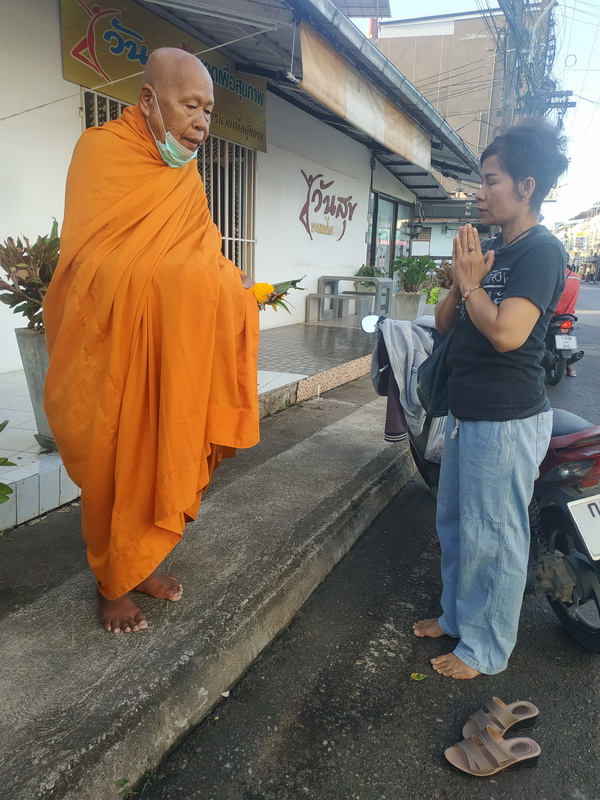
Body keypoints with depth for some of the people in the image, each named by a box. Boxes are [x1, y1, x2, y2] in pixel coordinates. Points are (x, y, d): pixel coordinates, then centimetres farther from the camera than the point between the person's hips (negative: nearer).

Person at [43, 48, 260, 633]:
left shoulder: (186, 176, 11)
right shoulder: (102, 151, -7)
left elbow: (200, 263, 10)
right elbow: (91, 267, -13)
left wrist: (226, 285, -9)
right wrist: (175, 279, -17)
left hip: (172, 352, 6)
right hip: (112, 353, -5)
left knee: (161, 462, 11)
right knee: (115, 470, 3)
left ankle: (141, 562, 31)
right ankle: (111, 584, 22)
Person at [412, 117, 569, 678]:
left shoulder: (540, 251, -14)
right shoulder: (492, 251, 13)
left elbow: (506, 332, -28)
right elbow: (444, 323, 12)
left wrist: (471, 283, -14)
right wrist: (461, 282, -5)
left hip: (506, 421, -9)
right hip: (467, 413, 9)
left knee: (490, 539, 4)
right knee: (453, 524, 20)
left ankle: (485, 649, 24)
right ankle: (457, 615, 40)